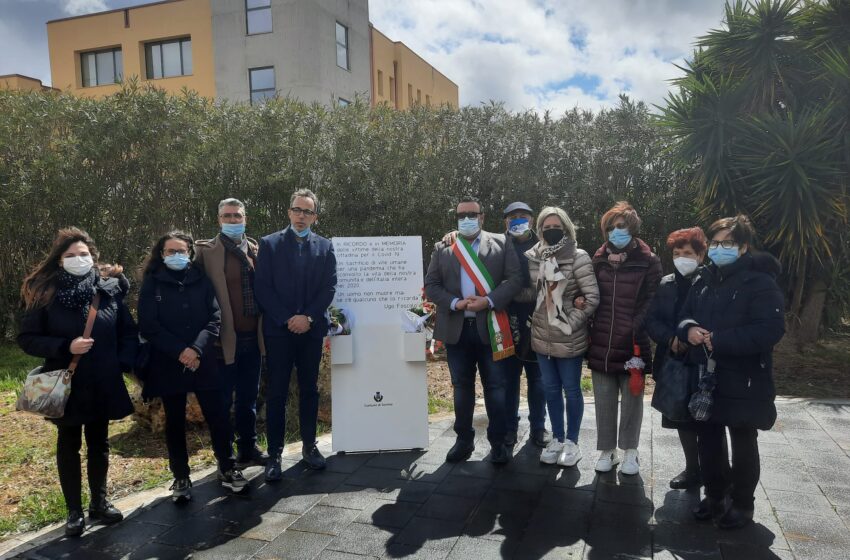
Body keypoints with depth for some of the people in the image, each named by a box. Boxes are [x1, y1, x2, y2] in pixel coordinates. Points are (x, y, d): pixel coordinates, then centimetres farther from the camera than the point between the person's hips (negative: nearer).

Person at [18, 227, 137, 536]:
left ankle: (99, 502, 31)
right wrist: (65, 347, -19)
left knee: (99, 444, 15)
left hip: (103, 385, 2)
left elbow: (128, 332, 5)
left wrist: (123, 363, -6)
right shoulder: (45, 293, -7)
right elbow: (27, 338, -6)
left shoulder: (109, 290, -2)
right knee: (68, 446, 12)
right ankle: (74, 511, 24)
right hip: (66, 386, -1)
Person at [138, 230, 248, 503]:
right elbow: (148, 326, -5)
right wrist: (179, 351, -14)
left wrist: (197, 349, -14)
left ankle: (227, 469, 18)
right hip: (168, 364, -1)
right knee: (175, 422, 8)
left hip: (203, 362, 1)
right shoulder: (152, 283, 1)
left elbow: (215, 318, -1)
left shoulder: (201, 280, 5)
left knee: (217, 416, 2)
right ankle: (181, 478, 21)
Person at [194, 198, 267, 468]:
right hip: (225, 339, -4)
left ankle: (249, 448, 28)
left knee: (249, 398, 15)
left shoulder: (255, 249, 10)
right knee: (223, 401, 7)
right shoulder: (206, 250, -4)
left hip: (252, 337, 4)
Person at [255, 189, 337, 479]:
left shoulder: (325, 246, 8)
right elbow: (262, 288, -4)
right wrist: (287, 319, -12)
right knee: (277, 393, 1)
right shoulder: (269, 243, 3)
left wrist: (308, 317, -11)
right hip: (278, 329, -2)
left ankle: (309, 446, 21)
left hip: (312, 329, 2)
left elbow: (329, 287, 1)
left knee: (309, 390, 10)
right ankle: (274, 454, 9)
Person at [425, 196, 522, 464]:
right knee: (462, 387, 12)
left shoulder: (501, 244, 5)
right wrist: (454, 303, -13)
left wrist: (488, 301, -16)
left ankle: (498, 442, 17)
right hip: (456, 328, 2)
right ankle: (464, 439, 25)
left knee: (495, 387, 5)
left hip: (490, 327, -2)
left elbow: (515, 279, -3)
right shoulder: (442, 248, 9)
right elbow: (431, 285, 3)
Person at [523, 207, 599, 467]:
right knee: (551, 390, 15)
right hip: (542, 338, 4)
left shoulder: (578, 258, -12)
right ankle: (557, 439, 31)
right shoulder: (532, 257, 2)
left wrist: (571, 321, -16)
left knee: (571, 390, 10)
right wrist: (532, 318, 7)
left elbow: (593, 298, -15)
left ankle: (572, 441, 26)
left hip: (569, 339, -4)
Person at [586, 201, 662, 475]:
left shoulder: (647, 261, -4)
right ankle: (607, 450, 25)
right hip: (601, 343, 3)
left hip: (632, 343, -3)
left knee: (632, 397, 10)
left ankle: (630, 451, 27)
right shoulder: (598, 260, 8)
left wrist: (637, 332, -15)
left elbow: (651, 302, -6)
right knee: (604, 399, 10)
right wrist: (589, 332, 5)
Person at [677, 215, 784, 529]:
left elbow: (771, 330, -23)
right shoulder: (704, 281, 11)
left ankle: (742, 504, 27)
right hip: (705, 379, 6)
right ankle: (714, 496, 33)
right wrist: (689, 330, -11)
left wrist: (719, 339, -24)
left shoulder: (760, 283, -12)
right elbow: (684, 317, 14)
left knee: (743, 446, 10)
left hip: (743, 382, -6)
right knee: (708, 441, 15)